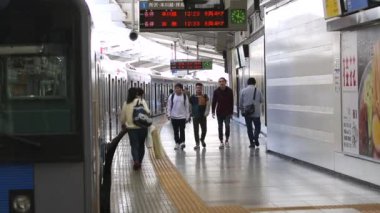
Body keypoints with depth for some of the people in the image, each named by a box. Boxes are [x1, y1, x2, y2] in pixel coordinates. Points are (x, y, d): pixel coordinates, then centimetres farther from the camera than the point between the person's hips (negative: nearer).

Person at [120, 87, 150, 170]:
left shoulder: (126, 103, 2)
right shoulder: (141, 101, -5)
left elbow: (123, 117, 10)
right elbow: (147, 111, -20)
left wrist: (123, 124, 27)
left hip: (131, 127, 1)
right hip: (142, 127, -1)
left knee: (134, 145, 2)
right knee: (141, 145, 16)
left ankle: (136, 161, -20)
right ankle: (139, 162, 23)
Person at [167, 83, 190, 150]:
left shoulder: (185, 96, 1)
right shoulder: (172, 96, 2)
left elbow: (187, 107, 4)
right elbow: (169, 106, 5)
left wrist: (187, 116, 2)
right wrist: (168, 114, -3)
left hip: (182, 116, -2)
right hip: (174, 116, 2)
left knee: (182, 130, -7)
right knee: (176, 131, 7)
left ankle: (182, 142, -10)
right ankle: (177, 143, 15)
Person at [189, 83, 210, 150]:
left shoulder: (205, 97, 1)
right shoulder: (192, 97, -1)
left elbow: (208, 105, -3)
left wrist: (206, 113, -15)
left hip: (203, 116, 1)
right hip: (195, 116, -1)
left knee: (204, 130, 7)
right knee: (196, 130, -2)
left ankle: (202, 140, 35)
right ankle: (197, 144, 5)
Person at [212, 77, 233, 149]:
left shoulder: (229, 91, -2)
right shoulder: (216, 91, -1)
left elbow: (231, 102, 3)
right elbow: (214, 102, 2)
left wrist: (231, 112, 1)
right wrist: (213, 112, -3)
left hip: (227, 112, -1)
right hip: (219, 112, 1)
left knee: (227, 125, -11)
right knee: (220, 127, 5)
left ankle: (227, 140, 6)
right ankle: (221, 142, 11)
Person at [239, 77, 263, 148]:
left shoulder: (243, 91, -3)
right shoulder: (258, 91, -3)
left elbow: (240, 103, 2)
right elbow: (261, 101, 8)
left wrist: (242, 108, 21)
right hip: (256, 112, -1)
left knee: (249, 128, 9)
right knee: (257, 126, 11)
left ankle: (252, 142, 7)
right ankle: (255, 138, -11)